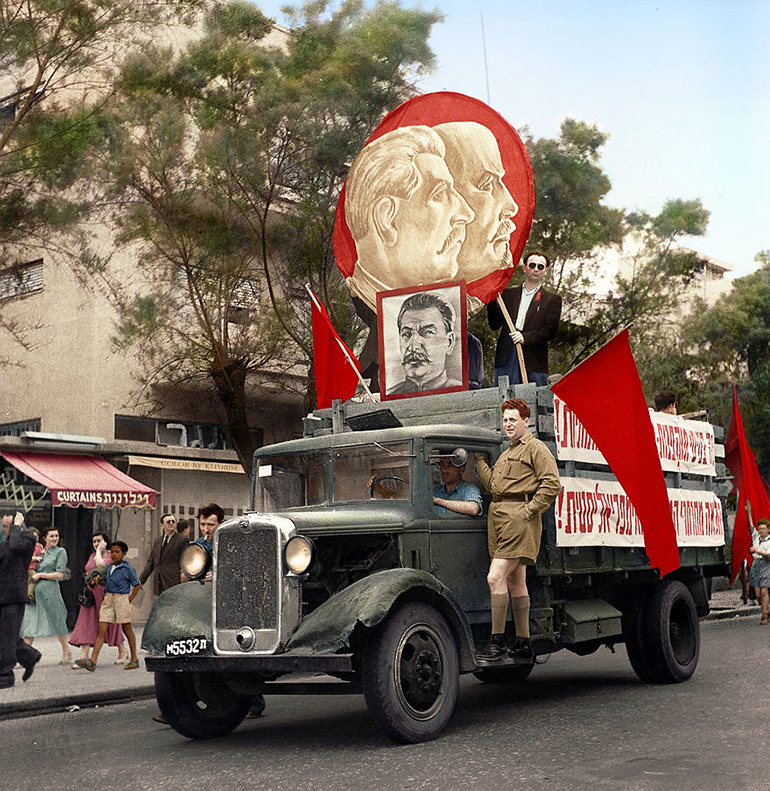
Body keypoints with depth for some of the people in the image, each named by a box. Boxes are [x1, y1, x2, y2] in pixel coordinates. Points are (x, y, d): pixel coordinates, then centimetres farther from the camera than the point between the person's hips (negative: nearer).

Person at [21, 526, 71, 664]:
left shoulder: (60, 552, 1)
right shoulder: (40, 551, 16)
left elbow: (60, 575, -5)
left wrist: (40, 575, -9)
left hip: (50, 590, -5)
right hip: (34, 590, 5)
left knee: (56, 622, 5)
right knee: (29, 621, -3)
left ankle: (66, 653, 19)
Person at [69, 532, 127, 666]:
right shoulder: (92, 556, 15)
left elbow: (101, 566, -22)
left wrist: (99, 551, -10)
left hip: (106, 594, -5)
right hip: (91, 595, 6)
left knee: (111, 624, 5)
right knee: (87, 624, -5)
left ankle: (122, 653, 23)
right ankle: (83, 657, -9)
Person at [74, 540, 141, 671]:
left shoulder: (128, 568, -7)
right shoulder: (109, 566, 10)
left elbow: (137, 585, -2)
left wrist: (129, 601, -7)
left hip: (122, 598, -5)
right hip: (108, 599, 5)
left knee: (127, 630, 5)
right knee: (101, 630, -3)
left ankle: (134, 660, 17)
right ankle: (92, 661, -9)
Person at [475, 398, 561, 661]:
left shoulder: (536, 449, -2)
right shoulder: (505, 454, 26)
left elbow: (552, 485, -12)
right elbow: (492, 484, 19)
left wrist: (529, 510, -16)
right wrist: (479, 459, 17)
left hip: (519, 516, -9)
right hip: (498, 515, 9)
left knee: (496, 577, -17)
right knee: (516, 582, 11)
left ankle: (497, 641, -12)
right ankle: (523, 645, 16)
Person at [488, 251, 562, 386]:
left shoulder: (552, 300, 12)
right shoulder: (508, 294, 19)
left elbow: (550, 330, 1)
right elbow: (495, 324, 14)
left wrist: (525, 337, -13)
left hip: (534, 362, -1)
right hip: (505, 359, 2)